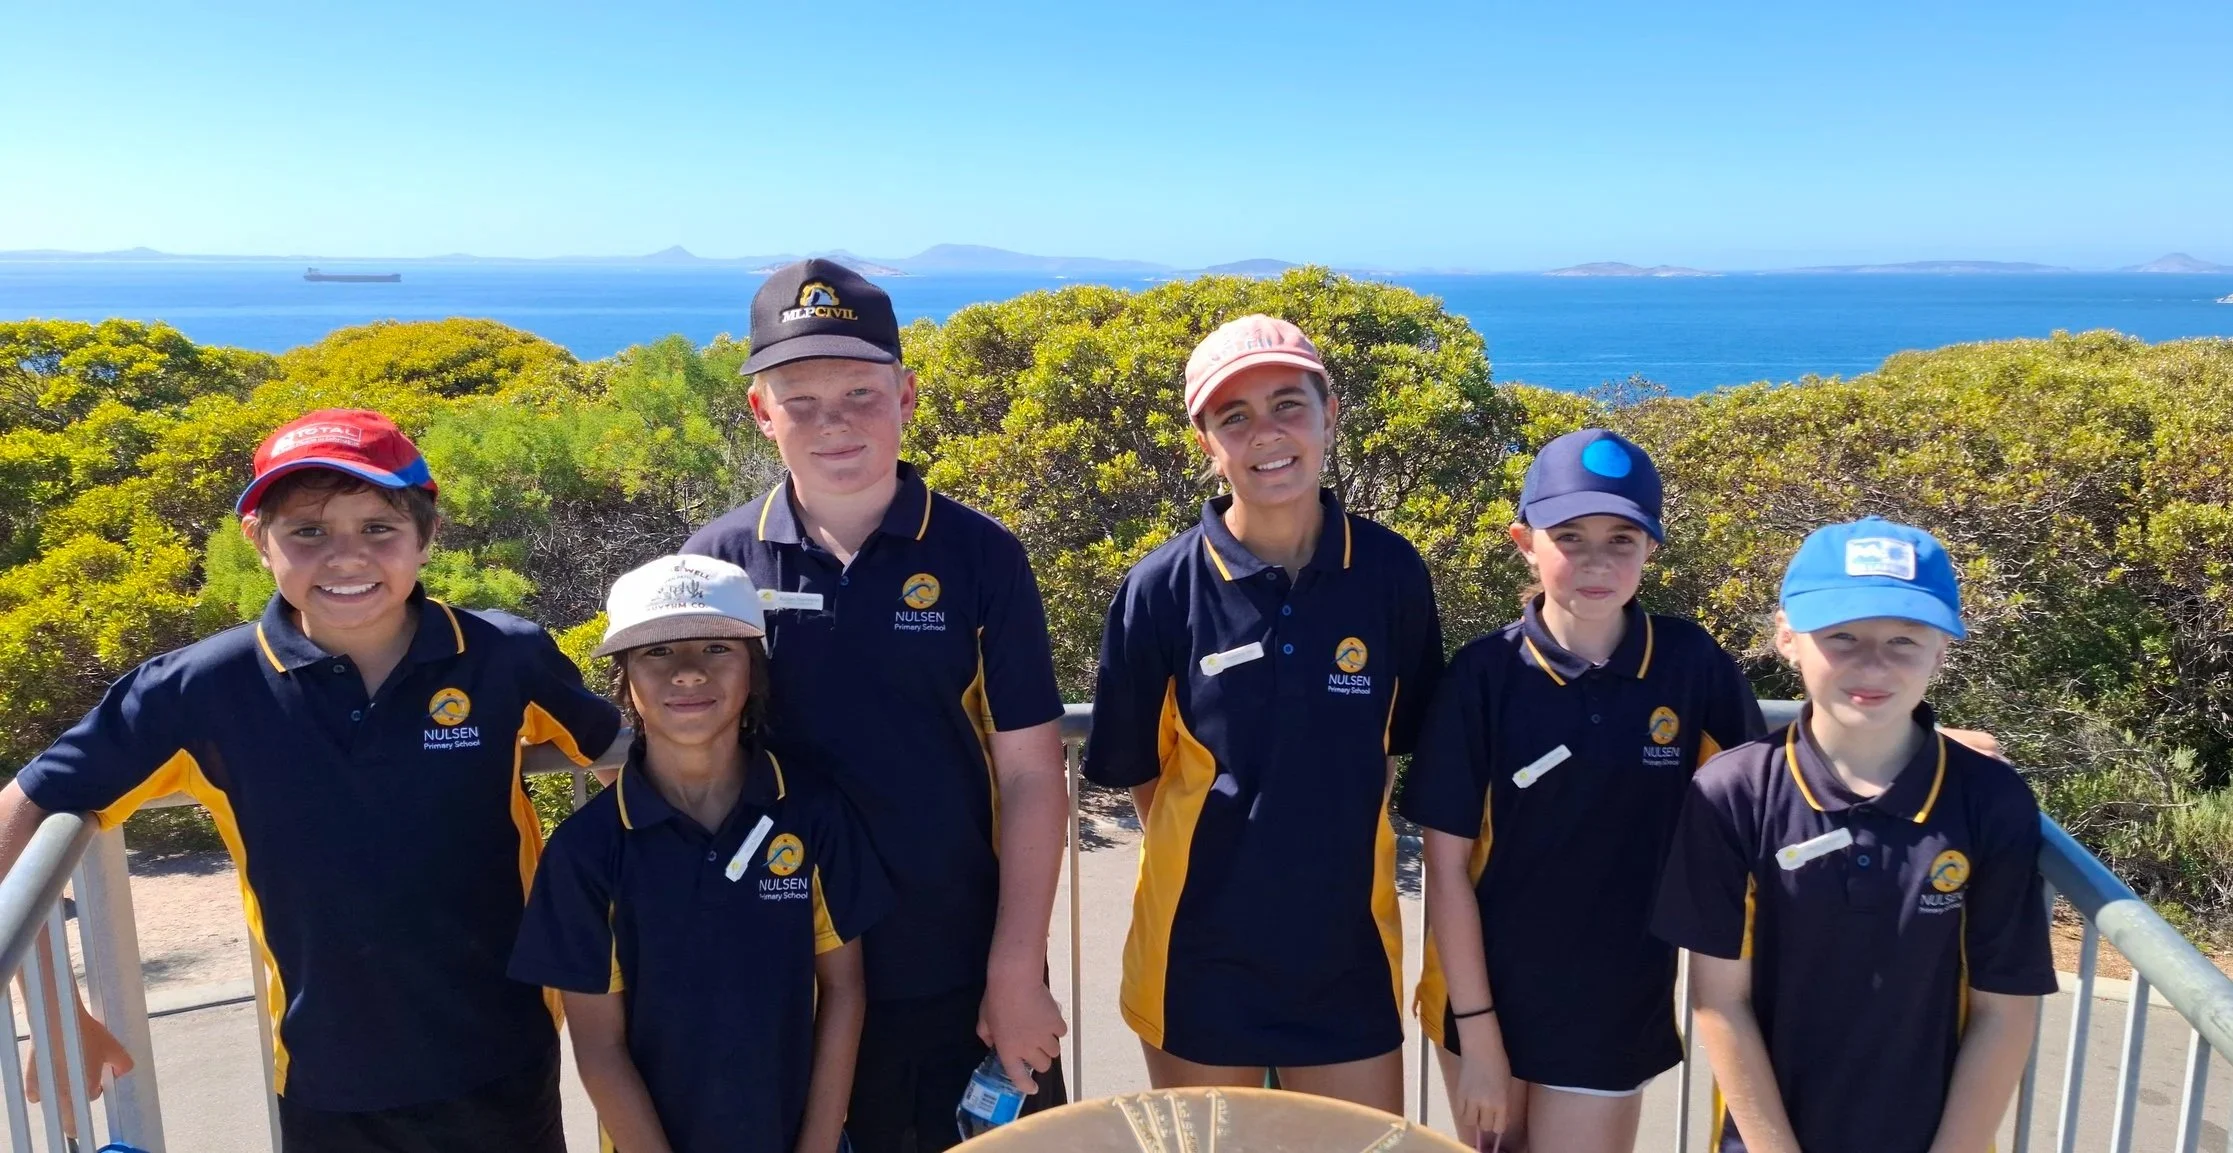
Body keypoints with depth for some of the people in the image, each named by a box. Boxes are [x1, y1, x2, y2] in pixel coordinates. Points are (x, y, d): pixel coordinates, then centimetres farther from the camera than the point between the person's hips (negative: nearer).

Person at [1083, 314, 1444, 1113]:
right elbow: (1133, 768, -1)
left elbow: (1406, 740, 6)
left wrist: (1326, 832, 7)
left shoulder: (1392, 571, -8)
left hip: (1348, 948, 1)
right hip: (1202, 956, -1)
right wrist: (1215, 852, 3)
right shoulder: (1162, 588, -13)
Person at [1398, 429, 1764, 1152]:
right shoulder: (1483, 675, -13)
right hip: (1484, 998, 0)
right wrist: (1478, 1032, -9)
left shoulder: (1690, 664, -10)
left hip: (1614, 1011, 0)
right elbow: (1448, 864, -10)